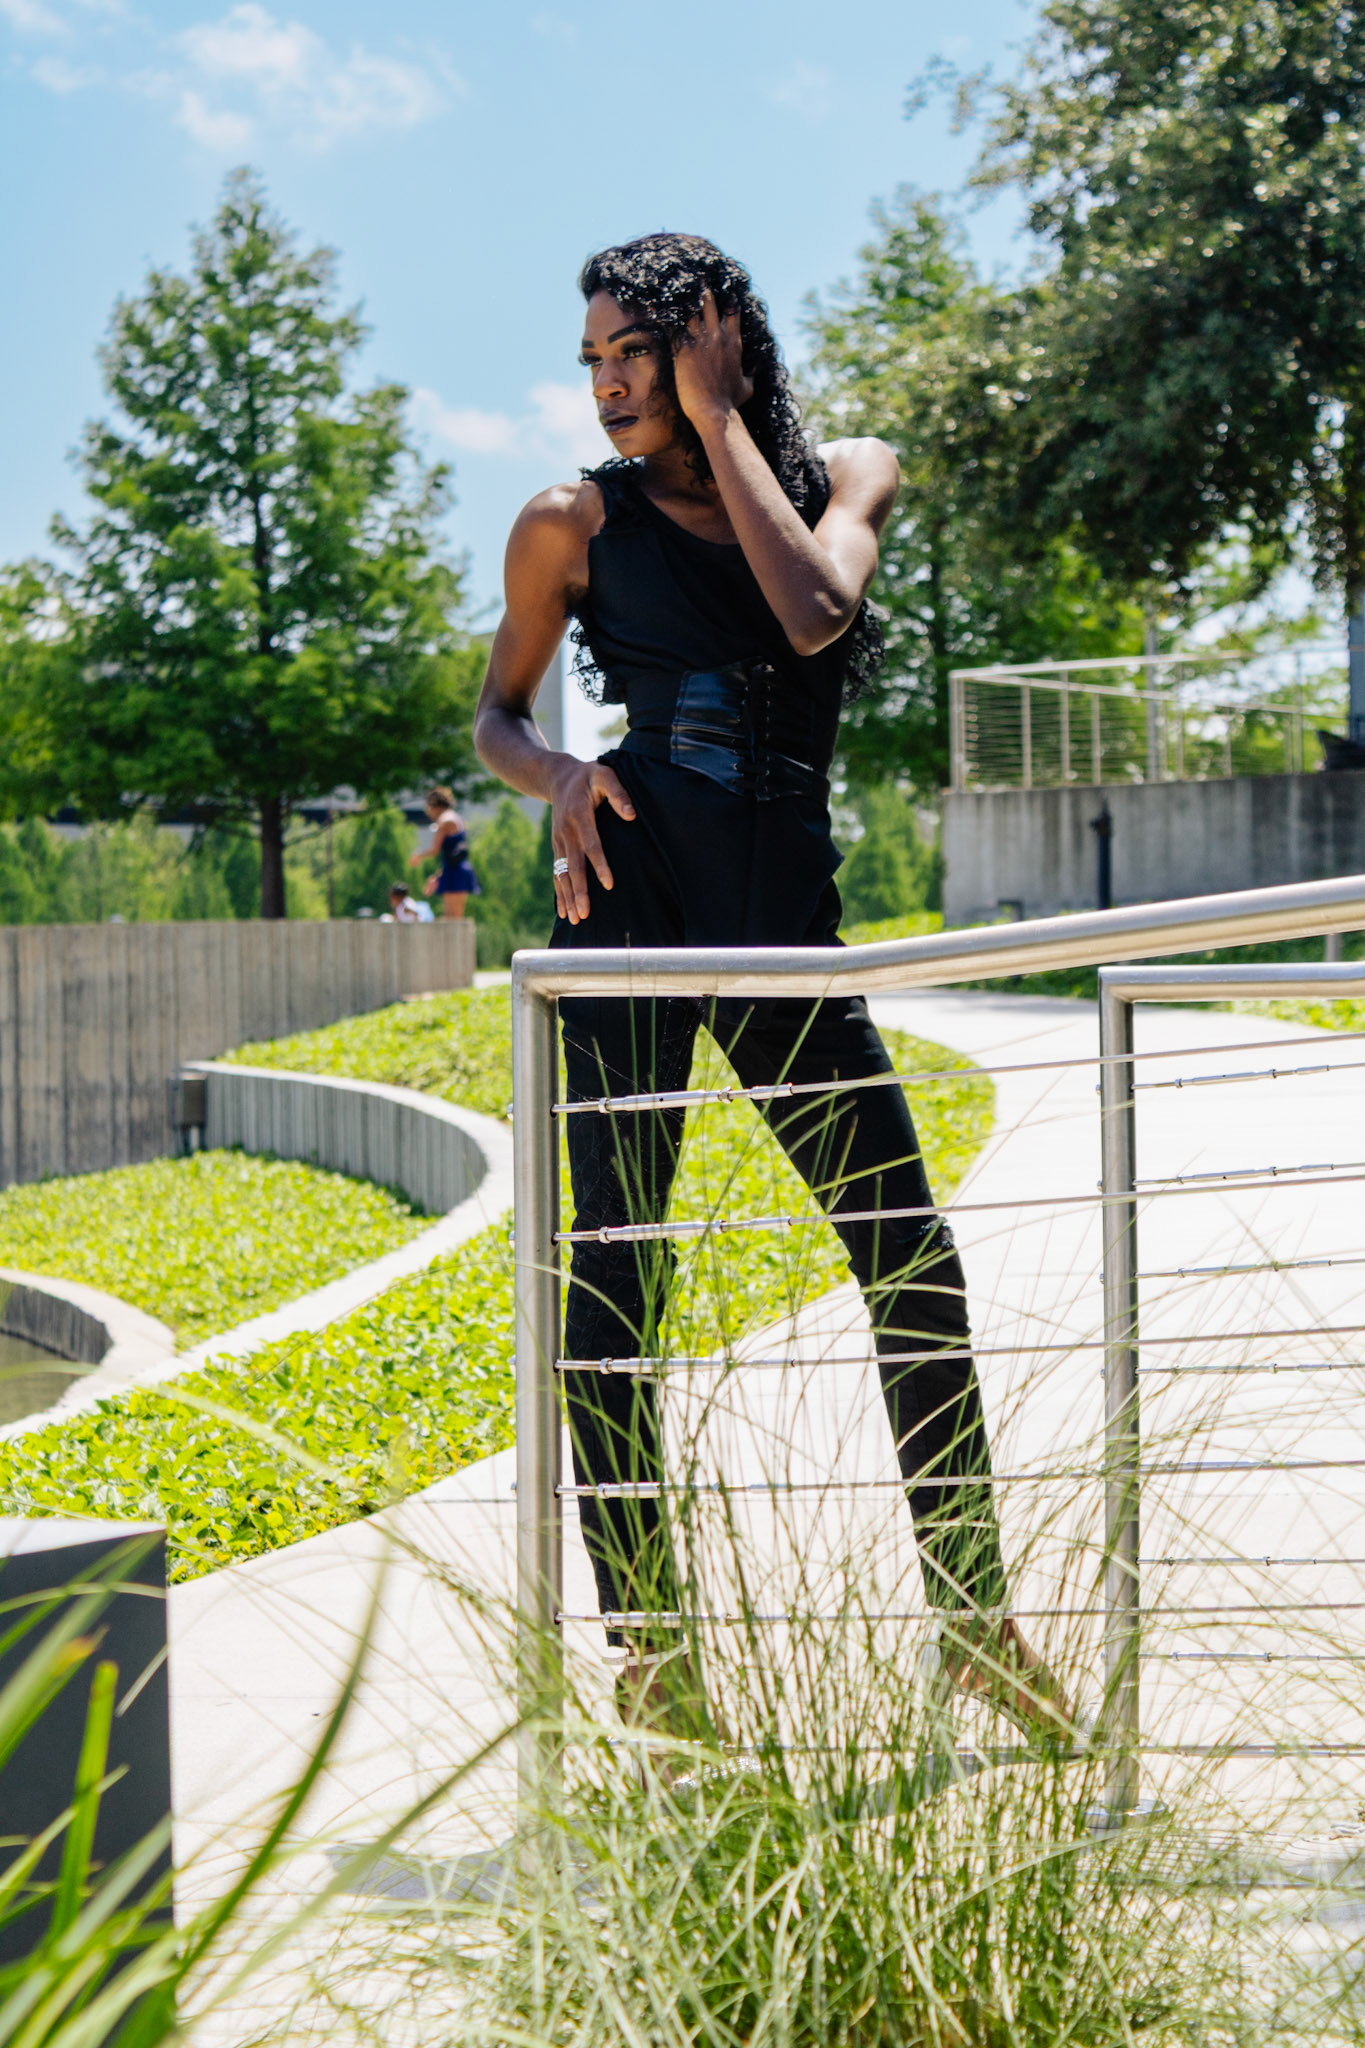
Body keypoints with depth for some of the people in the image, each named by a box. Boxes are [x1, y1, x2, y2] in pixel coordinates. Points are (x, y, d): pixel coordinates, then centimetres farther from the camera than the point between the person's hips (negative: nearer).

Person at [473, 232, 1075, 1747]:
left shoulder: (849, 477, 11)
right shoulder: (574, 523, 6)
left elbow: (812, 613, -10)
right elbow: (496, 717, 14)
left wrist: (719, 418, -4)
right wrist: (559, 778, -8)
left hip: (784, 916, 2)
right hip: (632, 891, -2)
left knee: (914, 1259, 0)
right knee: (616, 1263, -5)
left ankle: (976, 1621, 11)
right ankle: (642, 1645, 3)